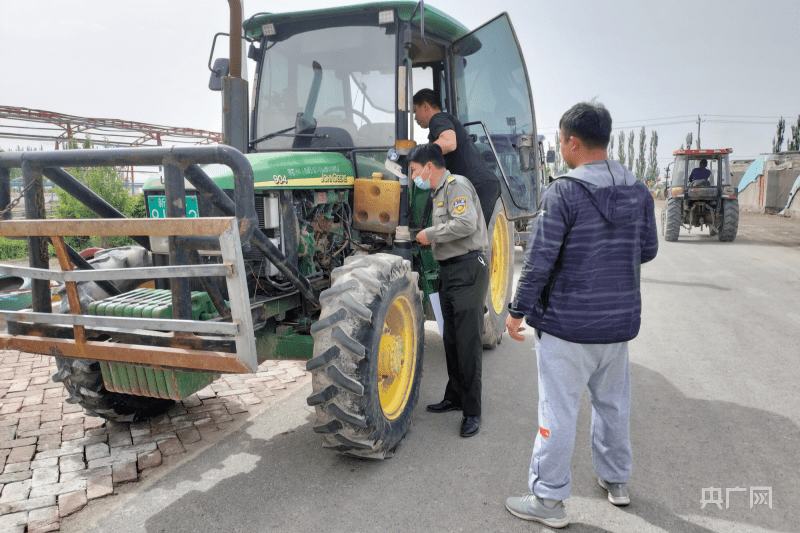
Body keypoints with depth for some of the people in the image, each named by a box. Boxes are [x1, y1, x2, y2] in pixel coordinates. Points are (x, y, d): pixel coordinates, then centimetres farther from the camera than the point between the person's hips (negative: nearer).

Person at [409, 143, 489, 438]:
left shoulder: (457, 185, -10)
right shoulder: (439, 192, 20)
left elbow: (467, 223, -25)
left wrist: (430, 234, -15)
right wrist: (429, 239, 11)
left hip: (468, 268, -10)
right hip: (449, 270, 10)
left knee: (468, 341, -8)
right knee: (451, 339, 15)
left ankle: (472, 411, 0)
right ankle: (454, 397, 28)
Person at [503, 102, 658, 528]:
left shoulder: (563, 193, -17)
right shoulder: (638, 192, 2)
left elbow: (539, 260, -18)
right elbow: (647, 250, 10)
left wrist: (518, 310, -8)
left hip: (567, 324, -6)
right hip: (620, 320, 7)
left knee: (558, 410, 4)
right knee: (612, 402, 21)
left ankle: (548, 500, 15)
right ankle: (616, 480, 39)